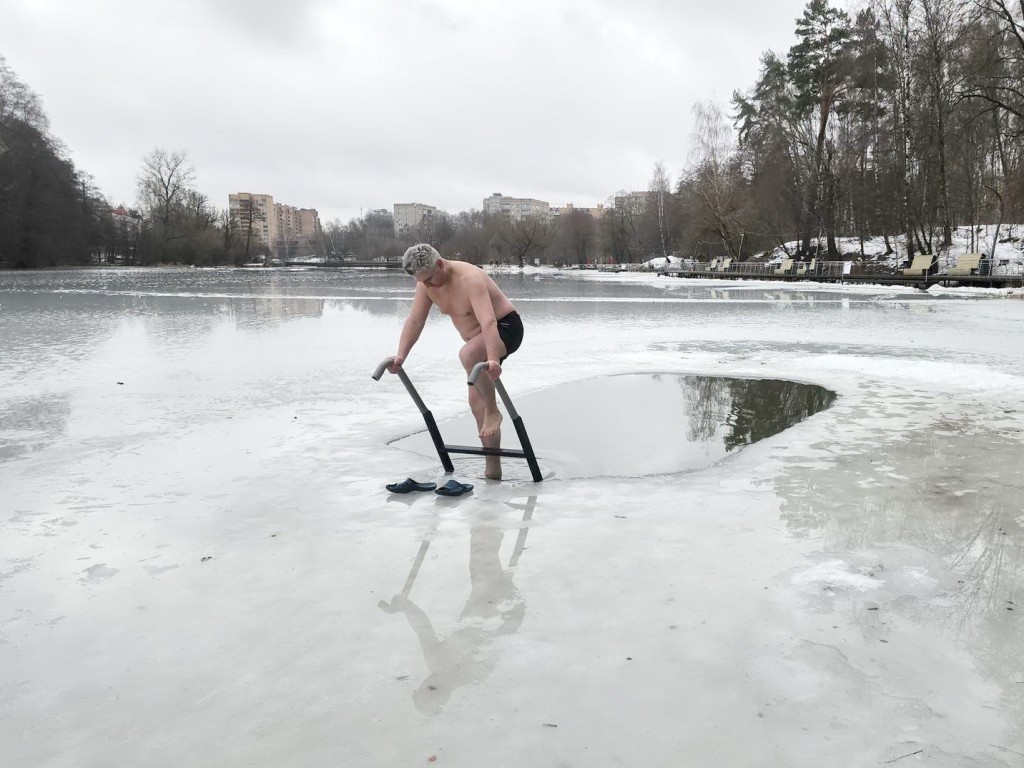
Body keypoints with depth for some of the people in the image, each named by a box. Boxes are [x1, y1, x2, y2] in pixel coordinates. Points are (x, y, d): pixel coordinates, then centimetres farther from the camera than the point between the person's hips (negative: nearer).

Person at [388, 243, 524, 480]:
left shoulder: (469, 279, -31)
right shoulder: (426, 282, -7)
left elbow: (488, 321, -42)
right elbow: (414, 321, -5)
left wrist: (493, 359, -55)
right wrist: (401, 356, -15)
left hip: (505, 328, -9)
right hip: (478, 338, 9)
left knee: (467, 355, -39)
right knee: (476, 401, 5)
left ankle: (493, 411, -21)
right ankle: (493, 468, 12)